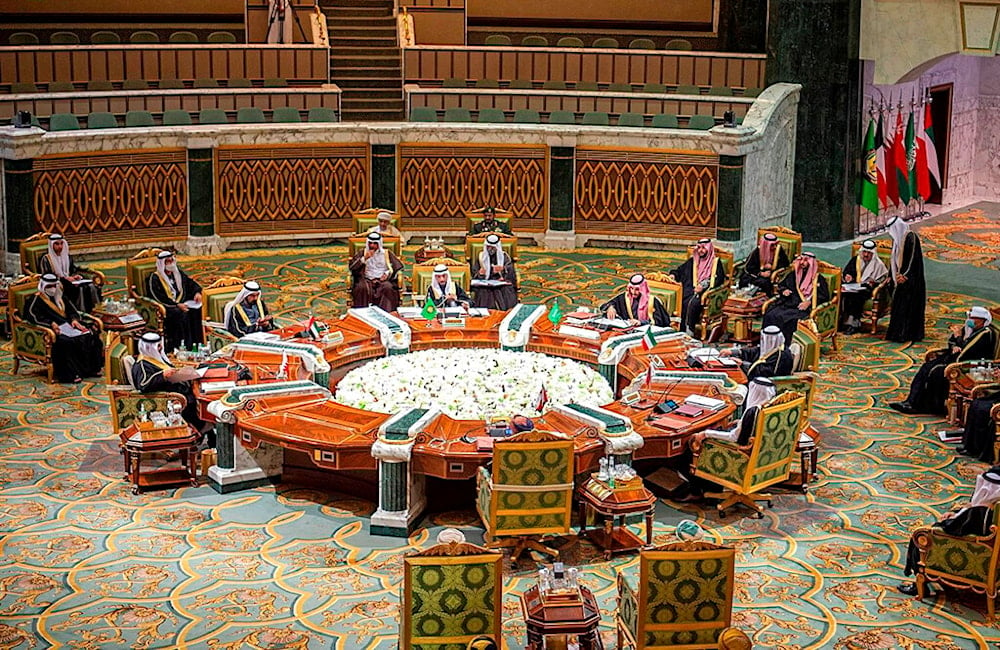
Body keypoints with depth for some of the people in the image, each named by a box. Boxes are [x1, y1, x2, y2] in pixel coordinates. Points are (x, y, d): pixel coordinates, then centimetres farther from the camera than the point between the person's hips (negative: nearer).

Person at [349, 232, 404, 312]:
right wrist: (364, 258, -5)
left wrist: (388, 273, -9)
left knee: (388, 287, -36)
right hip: (367, 280, 0)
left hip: (383, 279, 0)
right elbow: (351, 266, 7)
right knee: (362, 287, -35)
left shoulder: (386, 253, 18)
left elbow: (398, 266, 8)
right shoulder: (362, 253, 19)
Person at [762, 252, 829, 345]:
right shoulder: (794, 274, 20)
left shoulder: (818, 278, 4)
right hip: (788, 304, 6)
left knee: (783, 317, -33)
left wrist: (809, 302, -16)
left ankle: (784, 346, -29)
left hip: (802, 308, -6)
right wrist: (784, 290, 6)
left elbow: (824, 296, -3)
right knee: (770, 314, -24)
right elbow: (781, 285, 30)